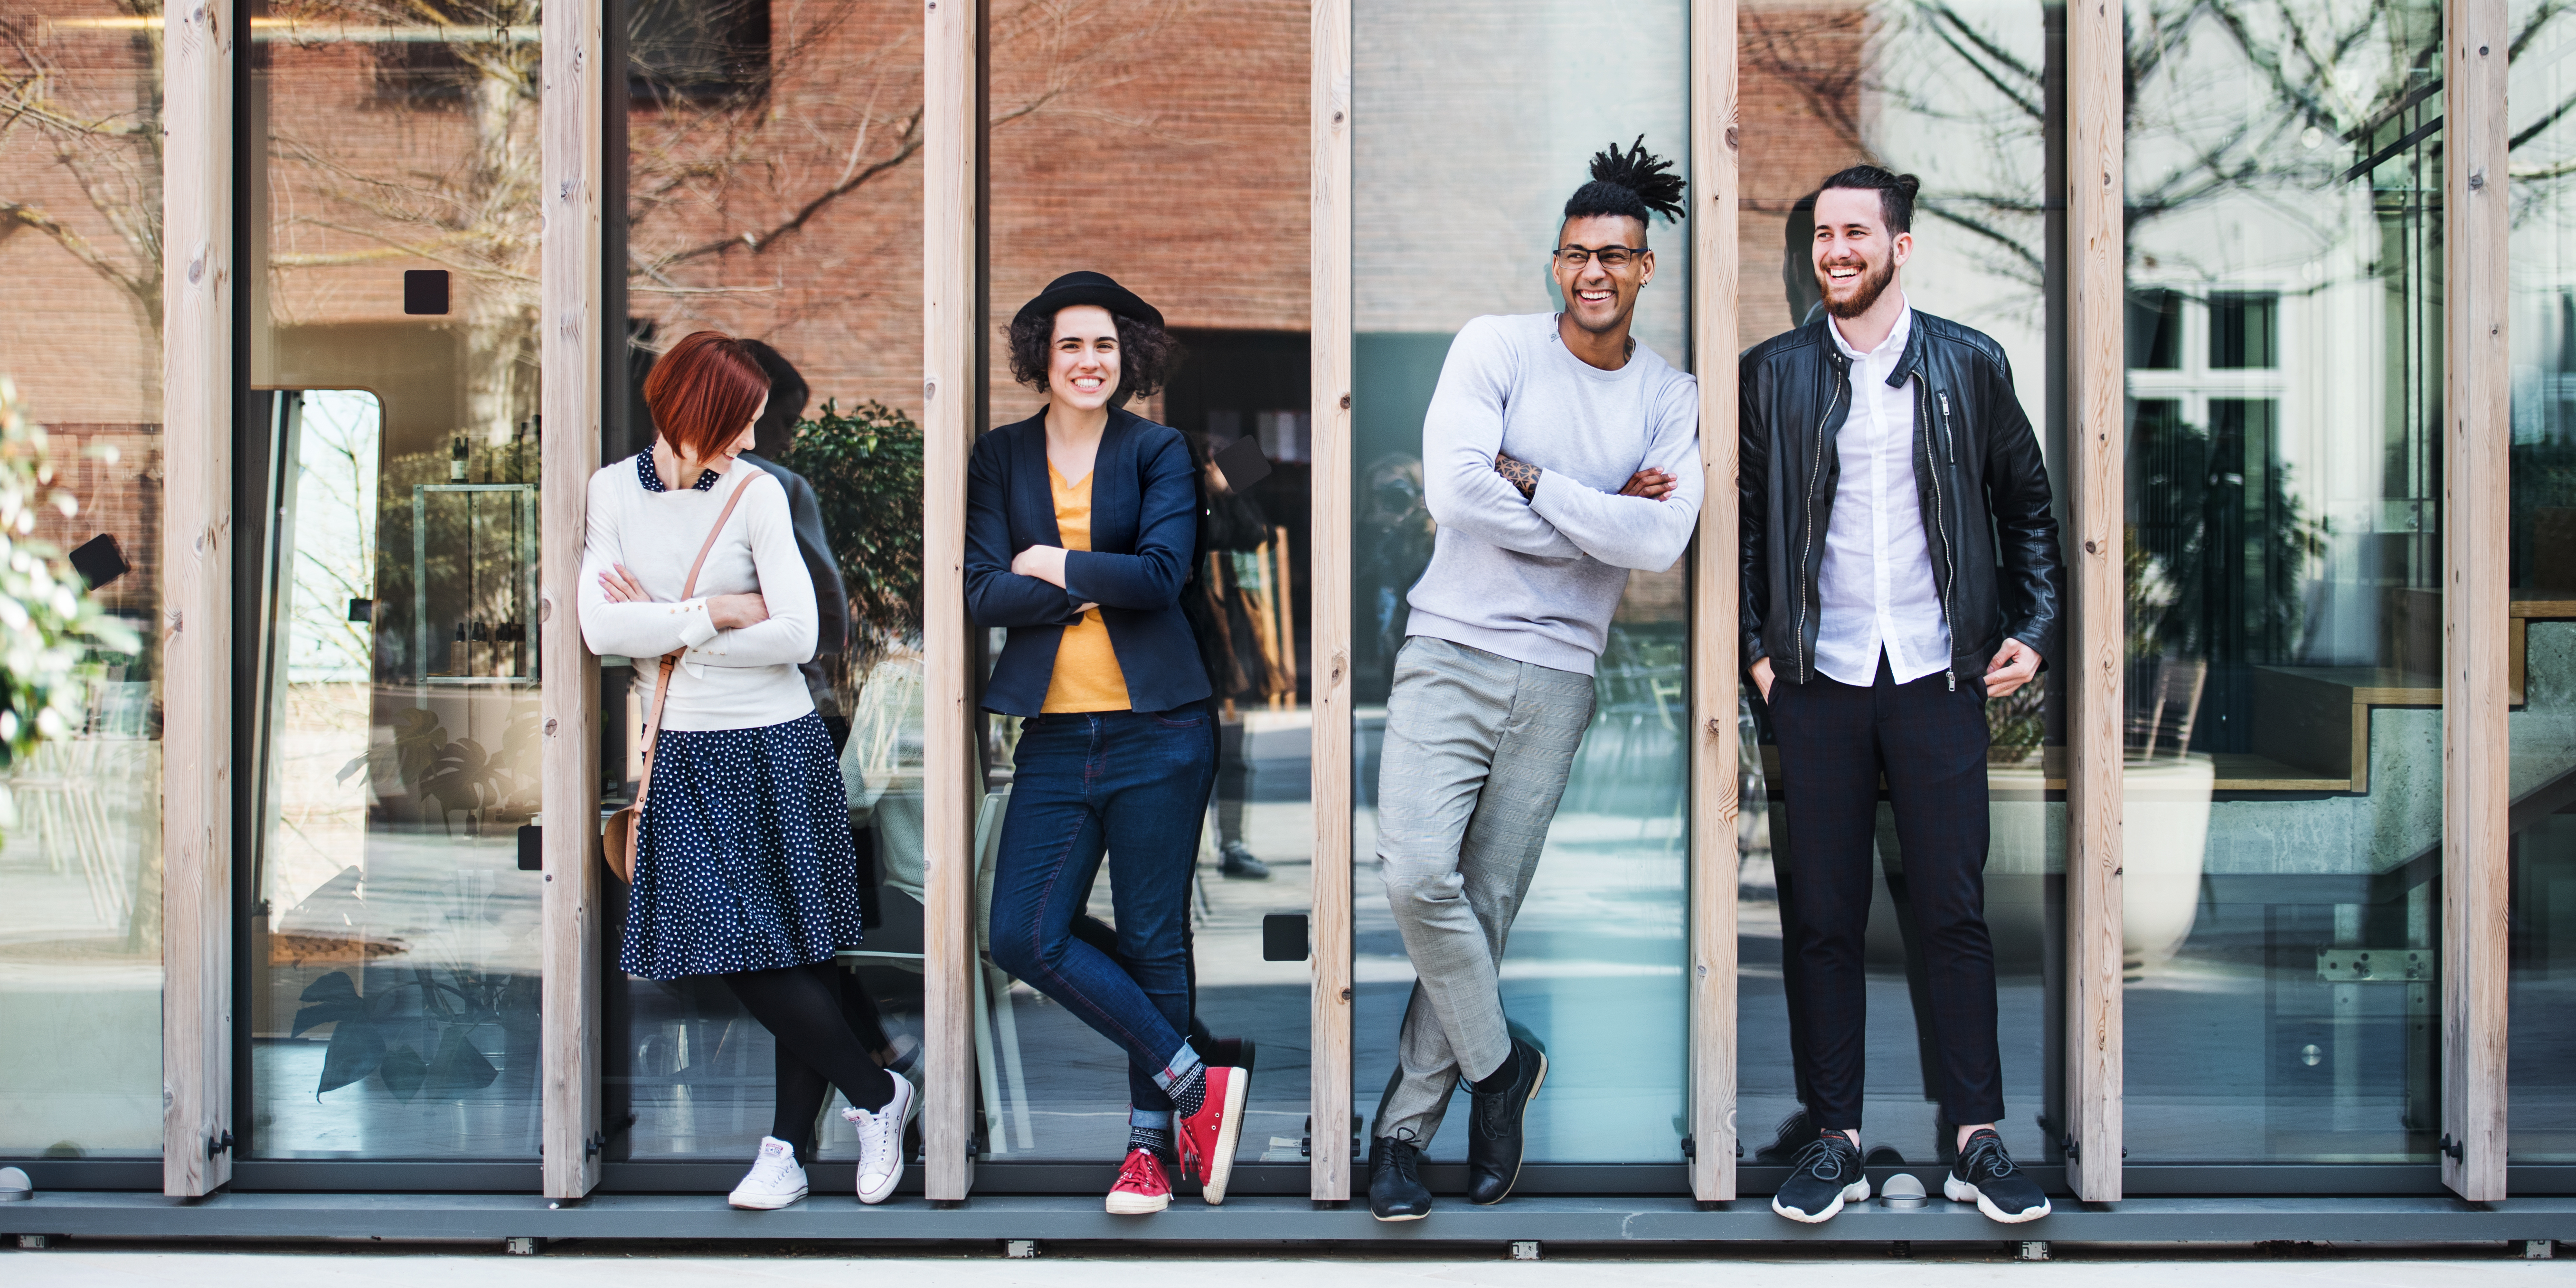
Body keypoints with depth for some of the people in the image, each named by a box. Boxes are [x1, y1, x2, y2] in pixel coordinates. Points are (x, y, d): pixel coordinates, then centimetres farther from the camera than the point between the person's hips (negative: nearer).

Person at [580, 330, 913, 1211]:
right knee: (736, 953, 0)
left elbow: (796, 635, -15)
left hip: (778, 749, -3)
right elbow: (601, 627, -7)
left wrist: (664, 629, -9)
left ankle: (788, 1147, 16)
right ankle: (875, 1094, 15)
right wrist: (715, 613, -12)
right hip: (686, 754, 3)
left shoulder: (755, 493, -8)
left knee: (797, 949, 1)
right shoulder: (614, 491, 2)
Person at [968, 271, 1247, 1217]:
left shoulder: (1158, 451, 3)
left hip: (1155, 730, -3)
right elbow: (983, 593, -2)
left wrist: (1055, 565, -4)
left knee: (1154, 941, 2)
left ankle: (1151, 1142, 16)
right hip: (1055, 736, 3)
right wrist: (1096, 589, -10)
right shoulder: (1000, 459, 9)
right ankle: (1193, 1084, 7)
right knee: (1024, 937, -5)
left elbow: (1163, 573, -12)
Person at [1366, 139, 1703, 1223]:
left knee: (1489, 906, 2)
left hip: (1558, 676, 2)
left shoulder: (1671, 400, 6)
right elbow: (1454, 489, -16)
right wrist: (1603, 516, -9)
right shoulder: (1495, 348, -1)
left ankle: (1404, 1130, 13)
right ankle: (1499, 1062, 7)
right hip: (1450, 651, -2)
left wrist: (1534, 481, -12)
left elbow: (1661, 542, -9)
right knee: (1418, 873, -18)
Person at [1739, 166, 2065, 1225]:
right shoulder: (1772, 374, 7)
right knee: (1823, 919, 4)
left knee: (1954, 913, 1)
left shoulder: (1969, 366, 6)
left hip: (1938, 675, -1)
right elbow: (1747, 520, 10)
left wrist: (2035, 630, 3)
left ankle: (1978, 1142, 10)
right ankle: (1835, 1140, 13)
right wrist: (1755, 647, 2)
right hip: (1818, 683, 1)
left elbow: (2027, 506, 12)